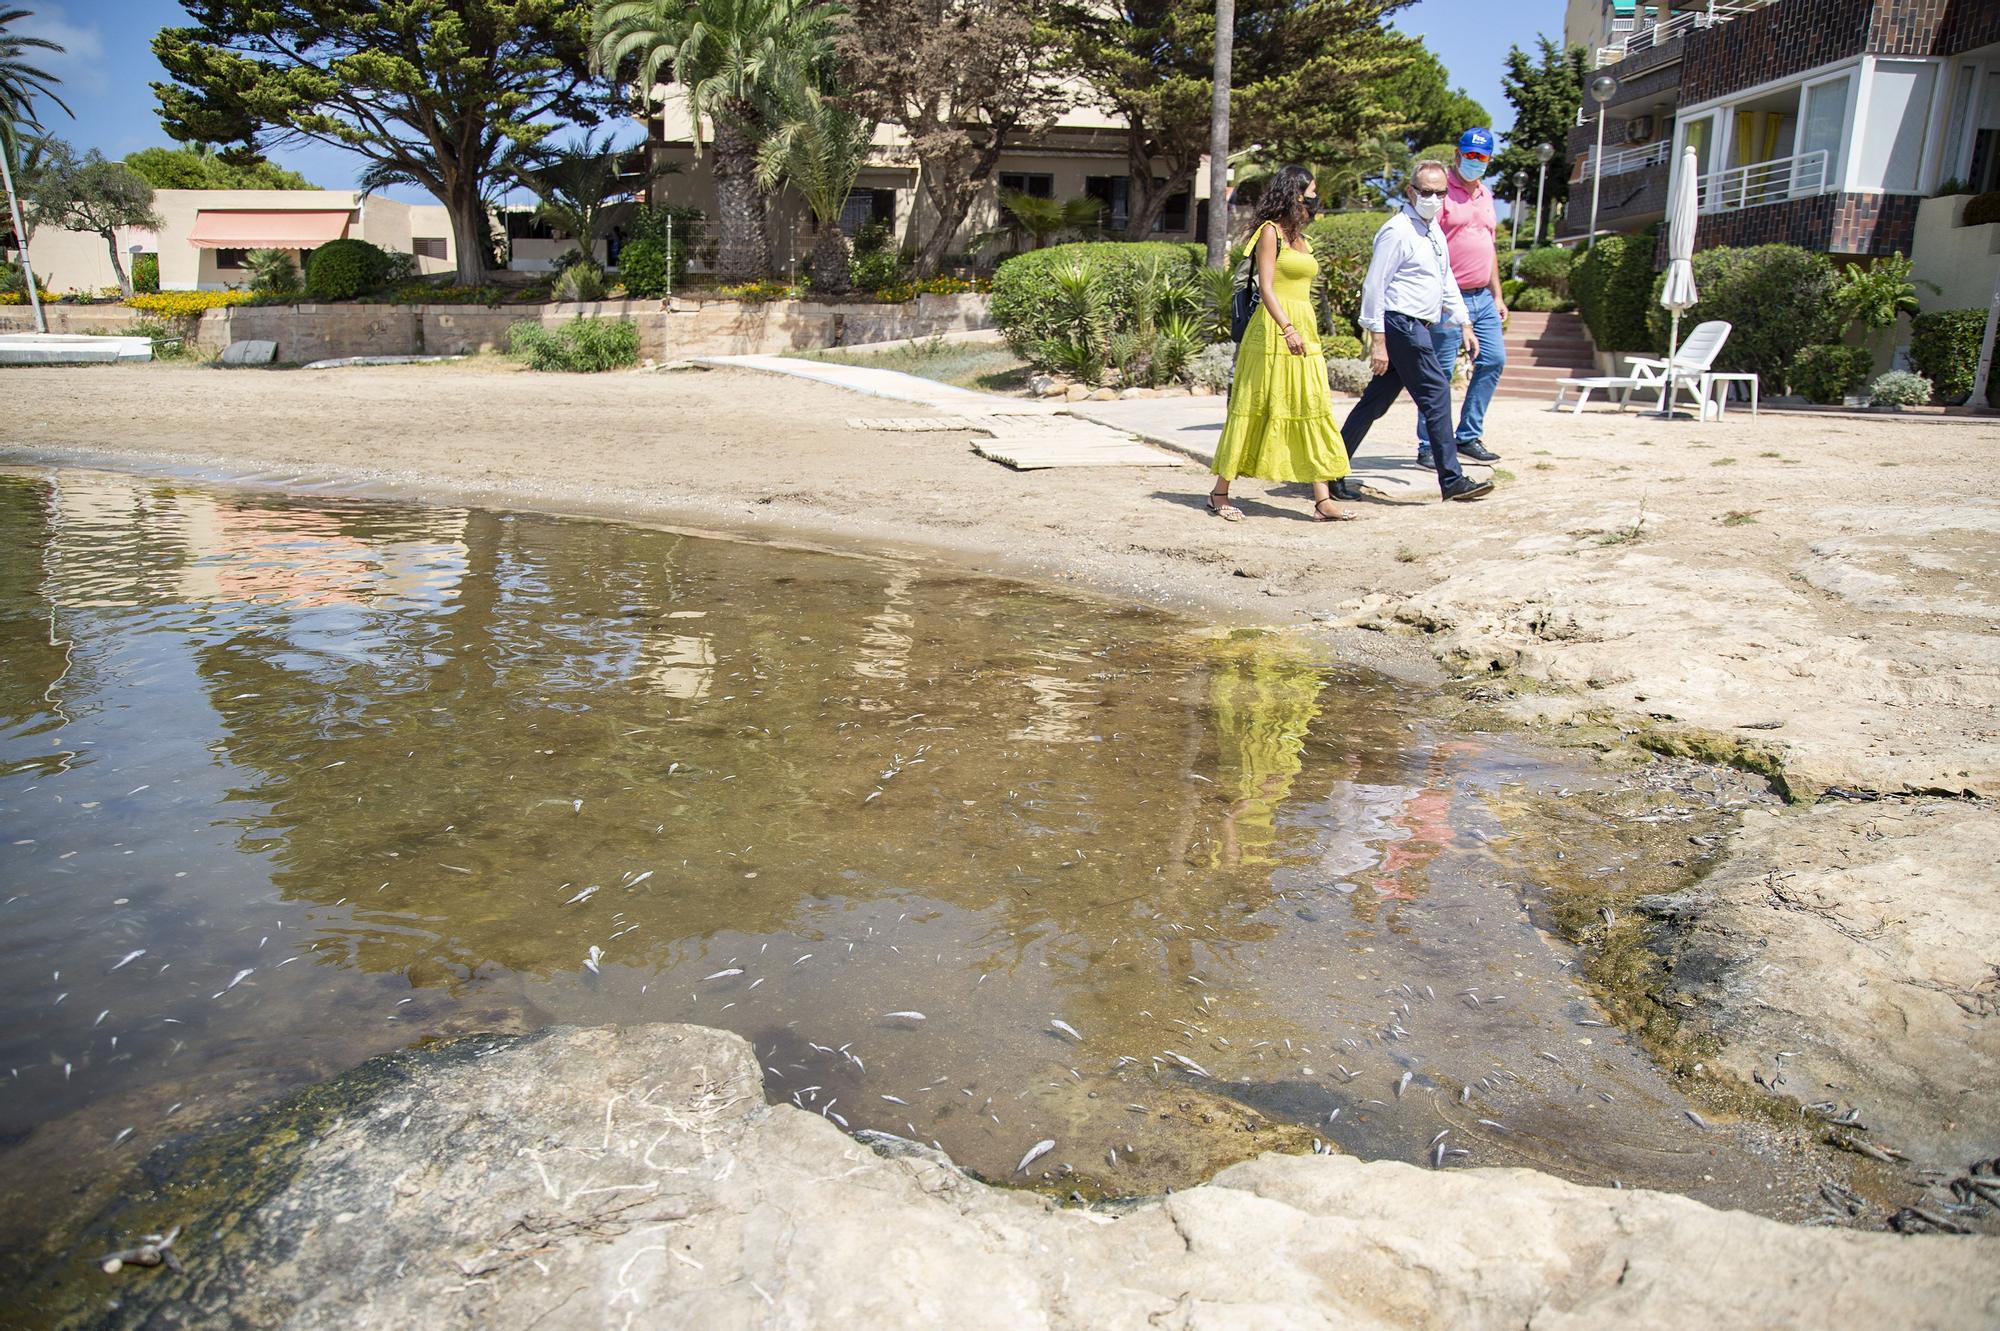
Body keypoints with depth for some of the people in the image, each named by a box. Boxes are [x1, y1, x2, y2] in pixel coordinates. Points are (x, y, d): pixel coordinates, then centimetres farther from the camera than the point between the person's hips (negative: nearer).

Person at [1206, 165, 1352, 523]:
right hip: (1273, 332, -8)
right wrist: (1287, 329, -25)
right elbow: (1266, 287, -14)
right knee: (1254, 410, -3)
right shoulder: (1271, 231, -5)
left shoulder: (1299, 237, 19)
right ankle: (1220, 493, 7)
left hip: (1304, 333, 8)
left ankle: (1323, 501, 0)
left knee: (1313, 413, 1)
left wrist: (1311, 336, 18)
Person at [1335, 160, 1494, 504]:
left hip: (1419, 329, 9)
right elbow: (1374, 286, -15)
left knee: (1376, 401, 10)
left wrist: (1465, 324, 20)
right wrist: (1377, 341, -18)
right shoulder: (1397, 231, -11)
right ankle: (1452, 481, -2)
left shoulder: (1434, 231, 18)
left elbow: (1447, 281, 25)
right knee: (1436, 394, -8)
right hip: (1403, 325, -9)